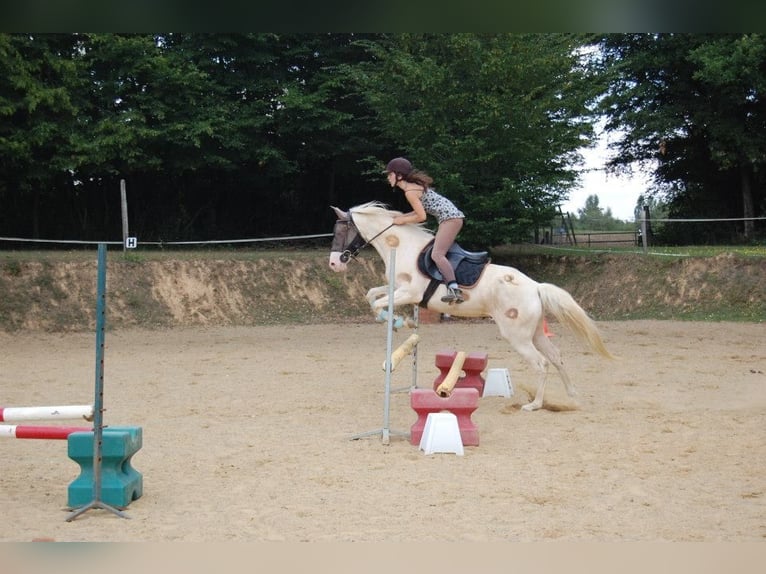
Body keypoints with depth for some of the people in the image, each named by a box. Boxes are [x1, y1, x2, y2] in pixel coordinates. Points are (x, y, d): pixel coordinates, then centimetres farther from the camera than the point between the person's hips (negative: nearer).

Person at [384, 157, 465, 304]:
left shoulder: (410, 192, -12)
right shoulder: (414, 185, 18)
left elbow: (421, 217, -13)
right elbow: (422, 210, 21)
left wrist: (403, 220, -1)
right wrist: (401, 216, 17)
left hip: (450, 218, -11)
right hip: (452, 216, 11)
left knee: (436, 254, -20)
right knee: (439, 253, 19)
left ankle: (454, 289, -34)